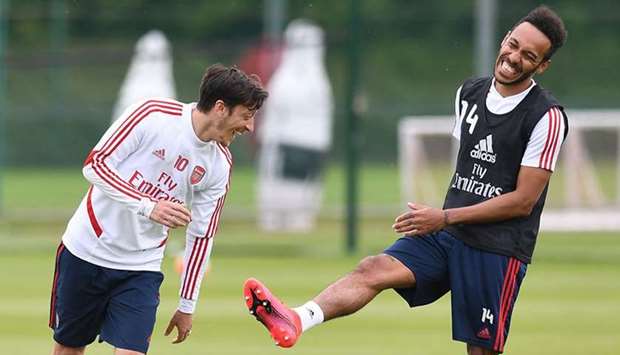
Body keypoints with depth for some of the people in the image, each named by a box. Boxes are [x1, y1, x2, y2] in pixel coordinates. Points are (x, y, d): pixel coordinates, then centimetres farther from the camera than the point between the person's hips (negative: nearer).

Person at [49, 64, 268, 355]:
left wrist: (187, 305, 8)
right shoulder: (154, 114, -15)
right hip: (87, 248, -2)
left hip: (142, 268, 2)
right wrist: (148, 206, -27)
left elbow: (201, 235, 6)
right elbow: (95, 164, -15)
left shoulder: (220, 166, -2)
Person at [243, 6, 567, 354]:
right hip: (447, 236, 5)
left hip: (498, 248, -5)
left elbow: (523, 200, -12)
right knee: (374, 269, -19)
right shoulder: (469, 93, 11)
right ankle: (296, 320, -42)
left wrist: (447, 217, -13)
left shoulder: (547, 116, -10)